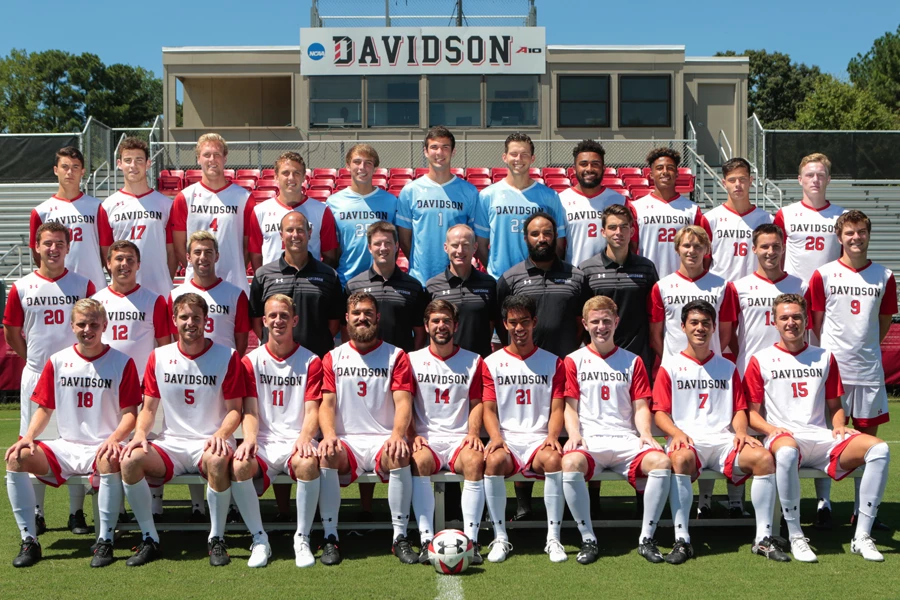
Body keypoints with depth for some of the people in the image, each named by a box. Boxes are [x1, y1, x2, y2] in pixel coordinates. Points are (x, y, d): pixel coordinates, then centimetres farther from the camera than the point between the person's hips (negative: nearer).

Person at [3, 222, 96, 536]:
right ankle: (35, 514, 16)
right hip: (35, 377, 1)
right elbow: (12, 334, 10)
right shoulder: (21, 288, 2)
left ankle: (77, 512, 12)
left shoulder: (83, 285, 1)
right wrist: (36, 360, 10)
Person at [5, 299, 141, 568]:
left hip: (102, 448, -4)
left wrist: (114, 439, -22)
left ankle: (105, 541, -22)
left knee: (110, 461, -38)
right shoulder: (57, 361, 9)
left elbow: (130, 412, -3)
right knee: (16, 458, -19)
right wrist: (29, 437, -7)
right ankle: (29, 540, -11)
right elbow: (44, 407, 12)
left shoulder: (121, 362, 0)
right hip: (65, 447, 4)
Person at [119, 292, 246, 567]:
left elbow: (234, 410, 0)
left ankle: (217, 539, -18)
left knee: (217, 461, -38)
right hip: (171, 443, 3)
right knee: (130, 460, -25)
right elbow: (149, 407, 11)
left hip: (209, 443, -3)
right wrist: (140, 433, -9)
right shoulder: (159, 357, 9)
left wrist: (221, 435, -19)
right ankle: (149, 540, -10)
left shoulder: (226, 357, 0)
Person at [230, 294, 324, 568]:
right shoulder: (251, 361, 11)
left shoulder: (310, 361, 7)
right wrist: (249, 439, -17)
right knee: (239, 466, -32)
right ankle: (260, 539, -13)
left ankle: (302, 539, -18)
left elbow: (312, 410, 0)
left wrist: (304, 438, -21)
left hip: (297, 441, -1)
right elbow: (250, 411, 4)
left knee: (307, 463, -36)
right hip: (263, 442, 1)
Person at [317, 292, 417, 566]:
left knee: (400, 456, -34)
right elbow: (327, 403, 4)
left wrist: (397, 434, -24)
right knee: (325, 455, -32)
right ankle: (330, 538, -23)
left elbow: (403, 401, -3)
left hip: (383, 439, -1)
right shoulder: (333, 358, 14)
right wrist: (329, 435, -18)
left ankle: (400, 537, -23)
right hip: (346, 441, 1)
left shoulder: (395, 356, 9)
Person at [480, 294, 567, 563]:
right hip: (506, 438, 0)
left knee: (554, 459, -34)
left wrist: (552, 436, -13)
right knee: (494, 461, -35)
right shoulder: (492, 363, 12)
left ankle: (553, 538, -26)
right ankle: (500, 538, -24)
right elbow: (489, 408, 5)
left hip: (539, 439, 0)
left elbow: (557, 408, 7)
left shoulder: (552, 362, 13)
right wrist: (496, 437, -14)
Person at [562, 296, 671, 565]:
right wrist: (574, 435, -12)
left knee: (661, 461, -29)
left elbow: (641, 407, 12)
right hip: (589, 441, -1)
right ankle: (588, 540, -22)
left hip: (626, 440, 2)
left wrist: (645, 434, -8)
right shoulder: (574, 360, 13)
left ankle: (646, 538, -17)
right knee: (571, 463, -36)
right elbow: (570, 407, 7)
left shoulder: (632, 361, 17)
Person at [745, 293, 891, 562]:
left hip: (822, 439, 4)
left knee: (879, 448, -23)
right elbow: (751, 412, 6)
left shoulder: (824, 358, 18)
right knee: (786, 452, -42)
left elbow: (835, 406, 22)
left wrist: (840, 426, 1)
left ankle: (862, 536, -18)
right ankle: (796, 537, -27)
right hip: (784, 438, -4)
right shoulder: (761, 361, 8)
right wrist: (771, 429, -13)